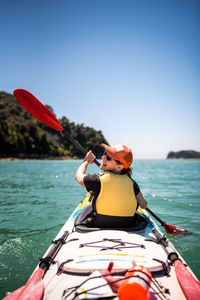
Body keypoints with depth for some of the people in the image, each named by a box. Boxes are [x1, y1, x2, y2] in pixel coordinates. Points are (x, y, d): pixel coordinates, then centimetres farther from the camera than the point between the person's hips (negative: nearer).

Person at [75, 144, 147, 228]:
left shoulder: (99, 180, -23)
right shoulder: (132, 183, -14)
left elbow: (79, 176, -2)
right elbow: (144, 205, 0)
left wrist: (86, 161, 15)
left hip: (100, 227, -3)